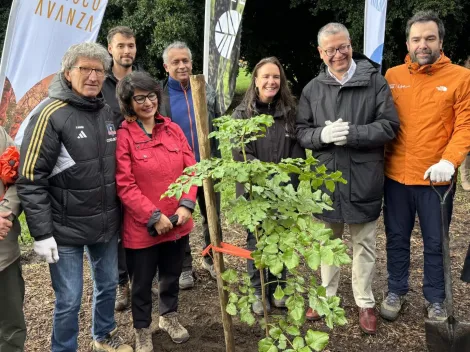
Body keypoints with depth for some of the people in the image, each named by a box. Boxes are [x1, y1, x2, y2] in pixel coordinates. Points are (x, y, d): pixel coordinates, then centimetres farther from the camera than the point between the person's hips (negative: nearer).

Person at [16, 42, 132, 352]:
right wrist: (42, 233, -17)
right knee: (69, 300, 6)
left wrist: (120, 212, 13)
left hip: (107, 224, 6)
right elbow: (30, 180, -16)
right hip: (67, 229, -6)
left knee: (108, 285, 21)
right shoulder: (51, 115, -15)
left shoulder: (107, 111, 5)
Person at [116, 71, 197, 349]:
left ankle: (169, 316, 48)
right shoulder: (123, 136, -13)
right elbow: (125, 185, -16)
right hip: (142, 227, -4)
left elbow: (191, 169, 2)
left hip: (178, 223, 4)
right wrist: (154, 216, -18)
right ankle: (143, 329, 38)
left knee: (172, 275, 23)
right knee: (143, 282, 15)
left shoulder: (173, 129, 3)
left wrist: (186, 205, -11)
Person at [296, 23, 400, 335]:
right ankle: (327, 296, 36)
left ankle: (365, 303, 29)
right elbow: (302, 132, 3)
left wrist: (351, 133, -22)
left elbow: (389, 126, -9)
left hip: (364, 180, -2)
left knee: (364, 245, 12)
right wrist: (323, 135, -18)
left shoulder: (375, 81, -5)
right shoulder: (312, 89, 4)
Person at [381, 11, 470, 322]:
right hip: (396, 175, 2)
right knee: (397, 238, 15)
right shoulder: (392, 76, 4)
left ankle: (436, 300, 30)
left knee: (435, 242, 11)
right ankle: (396, 291, 34)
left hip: (436, 178, -2)